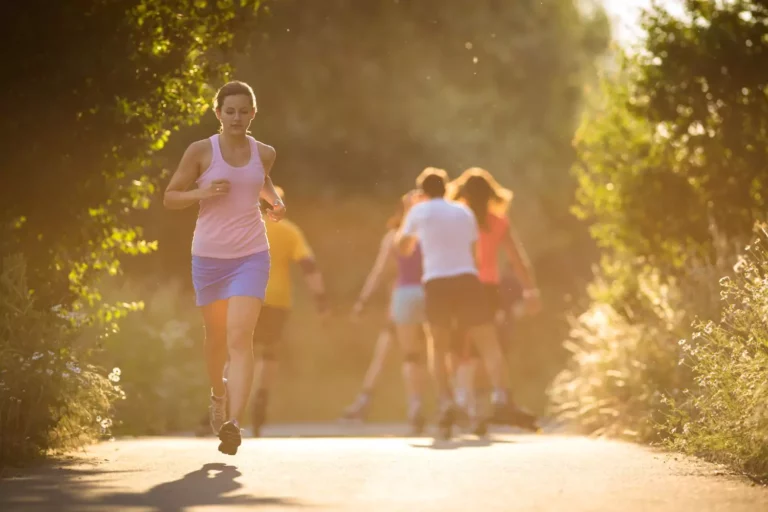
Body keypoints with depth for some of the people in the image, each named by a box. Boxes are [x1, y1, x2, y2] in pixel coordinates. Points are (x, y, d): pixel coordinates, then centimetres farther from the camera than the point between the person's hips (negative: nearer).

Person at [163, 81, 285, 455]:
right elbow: (170, 198, 0)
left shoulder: (264, 153, 5)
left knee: (240, 337, -16)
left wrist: (275, 201, 7)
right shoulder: (200, 151, -4)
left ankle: (233, 424, -25)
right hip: (209, 255, 0)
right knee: (216, 336, 15)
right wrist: (203, 192, -18)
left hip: (251, 256, 0)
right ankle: (218, 393, 46)